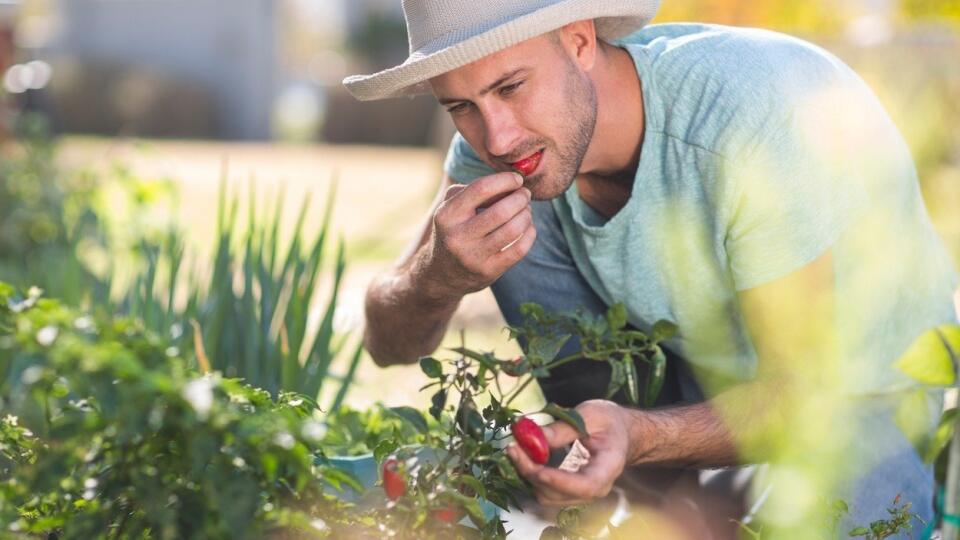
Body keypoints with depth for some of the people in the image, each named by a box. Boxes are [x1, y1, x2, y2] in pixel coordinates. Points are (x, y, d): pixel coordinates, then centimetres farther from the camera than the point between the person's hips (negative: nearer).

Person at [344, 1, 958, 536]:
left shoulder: (757, 119, -34)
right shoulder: (504, 125, -16)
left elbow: (799, 387, -30)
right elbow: (389, 344, -12)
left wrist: (638, 439, -48)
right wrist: (438, 276, -36)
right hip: (700, 375, 6)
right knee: (513, 219, -14)